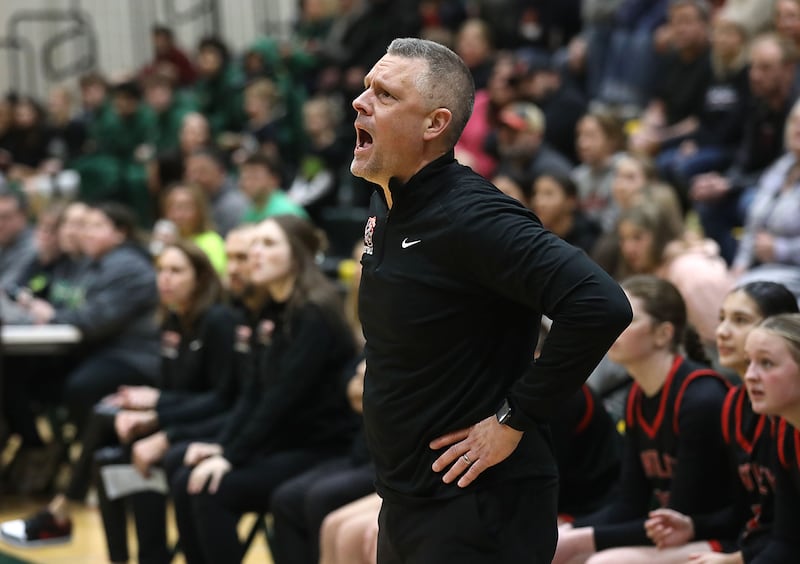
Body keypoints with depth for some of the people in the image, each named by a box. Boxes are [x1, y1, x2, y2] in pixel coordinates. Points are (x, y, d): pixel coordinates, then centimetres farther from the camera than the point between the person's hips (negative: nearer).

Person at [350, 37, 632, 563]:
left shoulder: (470, 215, -20)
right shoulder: (385, 204, 7)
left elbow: (602, 306, -31)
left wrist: (513, 419, -22)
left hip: (478, 509, -9)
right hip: (403, 501, 9)